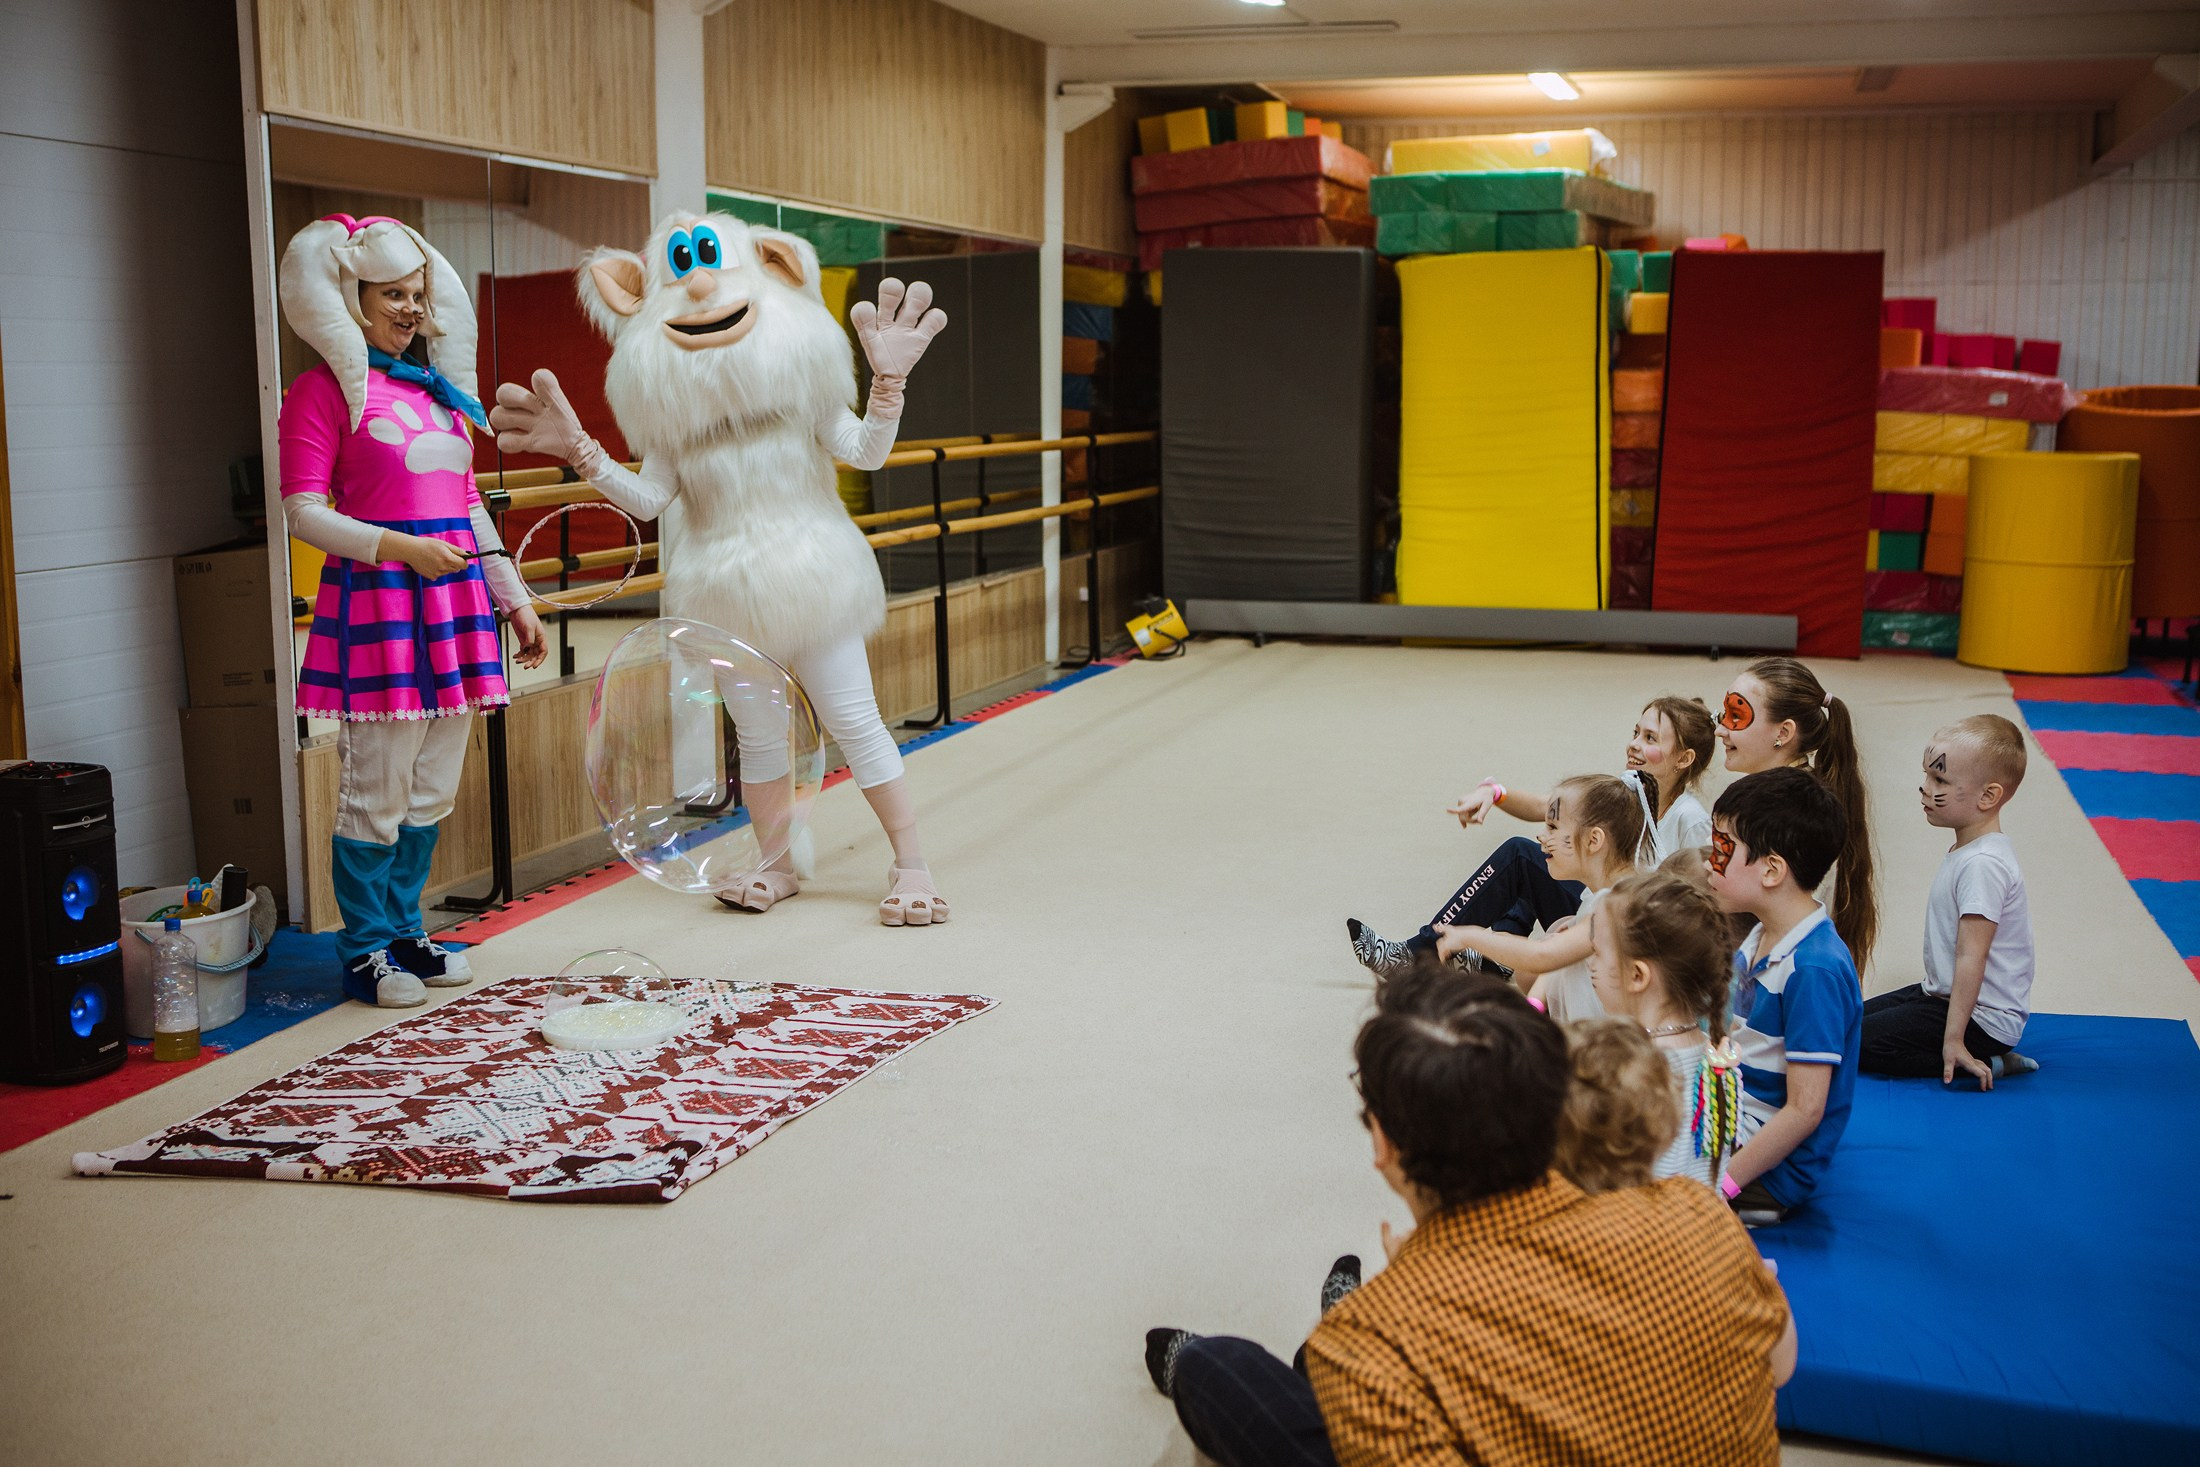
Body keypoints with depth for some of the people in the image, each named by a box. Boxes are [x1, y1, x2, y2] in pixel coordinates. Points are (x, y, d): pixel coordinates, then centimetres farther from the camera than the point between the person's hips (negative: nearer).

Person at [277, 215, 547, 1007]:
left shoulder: (438, 384, 18)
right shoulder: (325, 388, -3)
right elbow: (303, 511, -10)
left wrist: (515, 597, 19)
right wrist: (400, 547, -22)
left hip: (454, 597, 7)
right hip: (376, 600, -7)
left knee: (433, 790, 11)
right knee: (379, 788, -3)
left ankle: (404, 931, 24)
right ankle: (364, 950, 10)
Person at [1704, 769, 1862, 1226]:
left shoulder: (1814, 971, -23)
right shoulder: (1759, 940, 8)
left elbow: (1804, 1110, -24)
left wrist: (1721, 1185, -23)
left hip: (1772, 1168, -10)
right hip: (1731, 1125, 10)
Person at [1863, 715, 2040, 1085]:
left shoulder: (1982, 864, -24)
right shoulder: (1967, 851, 8)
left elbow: (1971, 957, -27)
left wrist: (1953, 1039, -28)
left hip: (1982, 1020, -11)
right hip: (1941, 994, 11)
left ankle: (1987, 1063, -9)